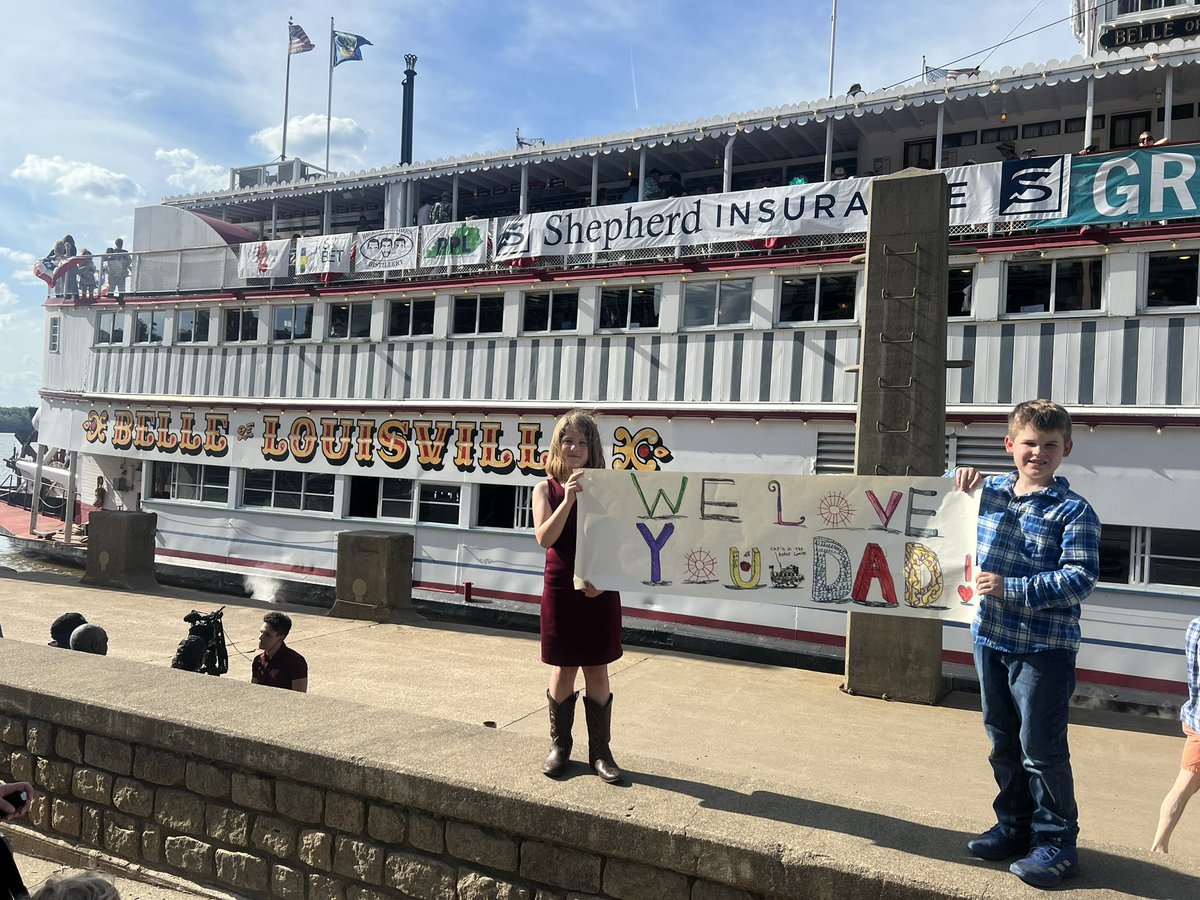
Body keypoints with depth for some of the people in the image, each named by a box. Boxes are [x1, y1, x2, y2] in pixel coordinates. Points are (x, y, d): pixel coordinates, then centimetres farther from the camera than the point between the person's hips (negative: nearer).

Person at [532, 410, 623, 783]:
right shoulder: (546, 489, 1)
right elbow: (544, 538, -12)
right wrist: (568, 499, -23)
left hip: (600, 591, 0)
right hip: (561, 588, 0)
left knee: (597, 671, 8)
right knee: (563, 669, 9)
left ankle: (600, 750, 20)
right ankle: (559, 745, 26)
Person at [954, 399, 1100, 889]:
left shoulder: (1074, 511, -10)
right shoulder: (991, 491, 7)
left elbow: (1080, 578, -18)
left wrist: (1012, 589, -24)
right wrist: (959, 478, 2)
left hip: (1044, 648, -6)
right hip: (990, 638, 6)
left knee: (1042, 747, 1)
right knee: (1003, 740, 17)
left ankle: (1056, 840, 18)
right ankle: (1015, 825, 33)